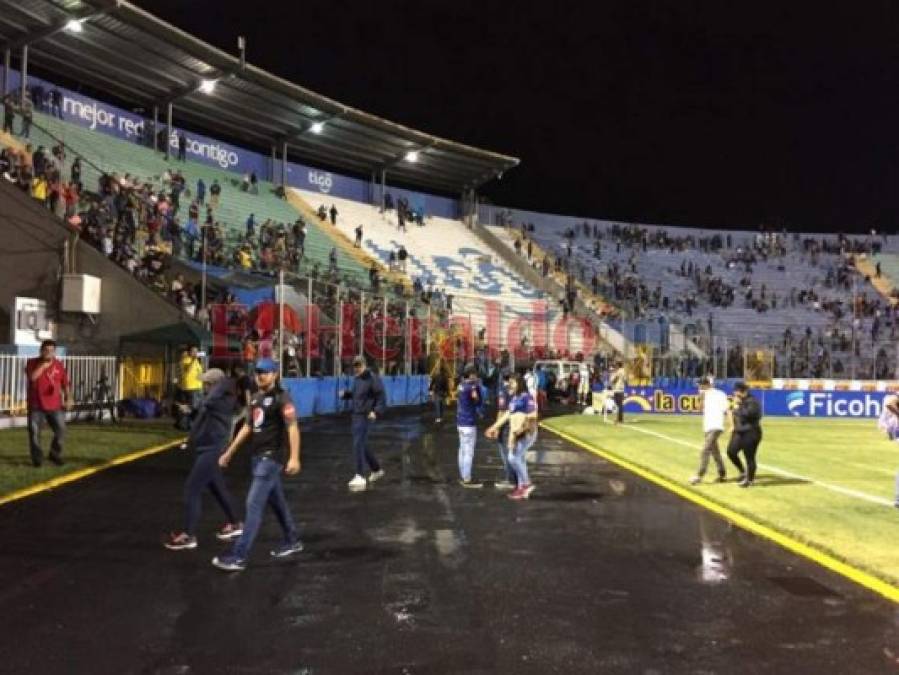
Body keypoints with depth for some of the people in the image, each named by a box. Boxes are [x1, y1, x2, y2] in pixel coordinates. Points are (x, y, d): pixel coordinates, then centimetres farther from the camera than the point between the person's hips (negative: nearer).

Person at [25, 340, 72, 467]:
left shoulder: (59, 365, 6)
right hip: (36, 405, -2)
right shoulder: (32, 363, -1)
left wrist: (68, 398, 2)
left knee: (61, 430, 0)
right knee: (34, 432, 0)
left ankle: (55, 455, 18)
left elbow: (65, 383, 11)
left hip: (55, 405, 2)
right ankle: (37, 458, 13)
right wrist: (43, 365, -19)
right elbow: (32, 377, -20)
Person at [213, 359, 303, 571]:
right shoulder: (256, 398, 14)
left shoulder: (281, 398, -11)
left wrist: (294, 457, -30)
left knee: (254, 504, -11)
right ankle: (292, 541, 33)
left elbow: (293, 428, -20)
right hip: (257, 457, 8)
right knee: (276, 501, 18)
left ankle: (238, 557, -11)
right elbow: (247, 427, 22)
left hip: (271, 458, -8)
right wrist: (229, 452, 21)